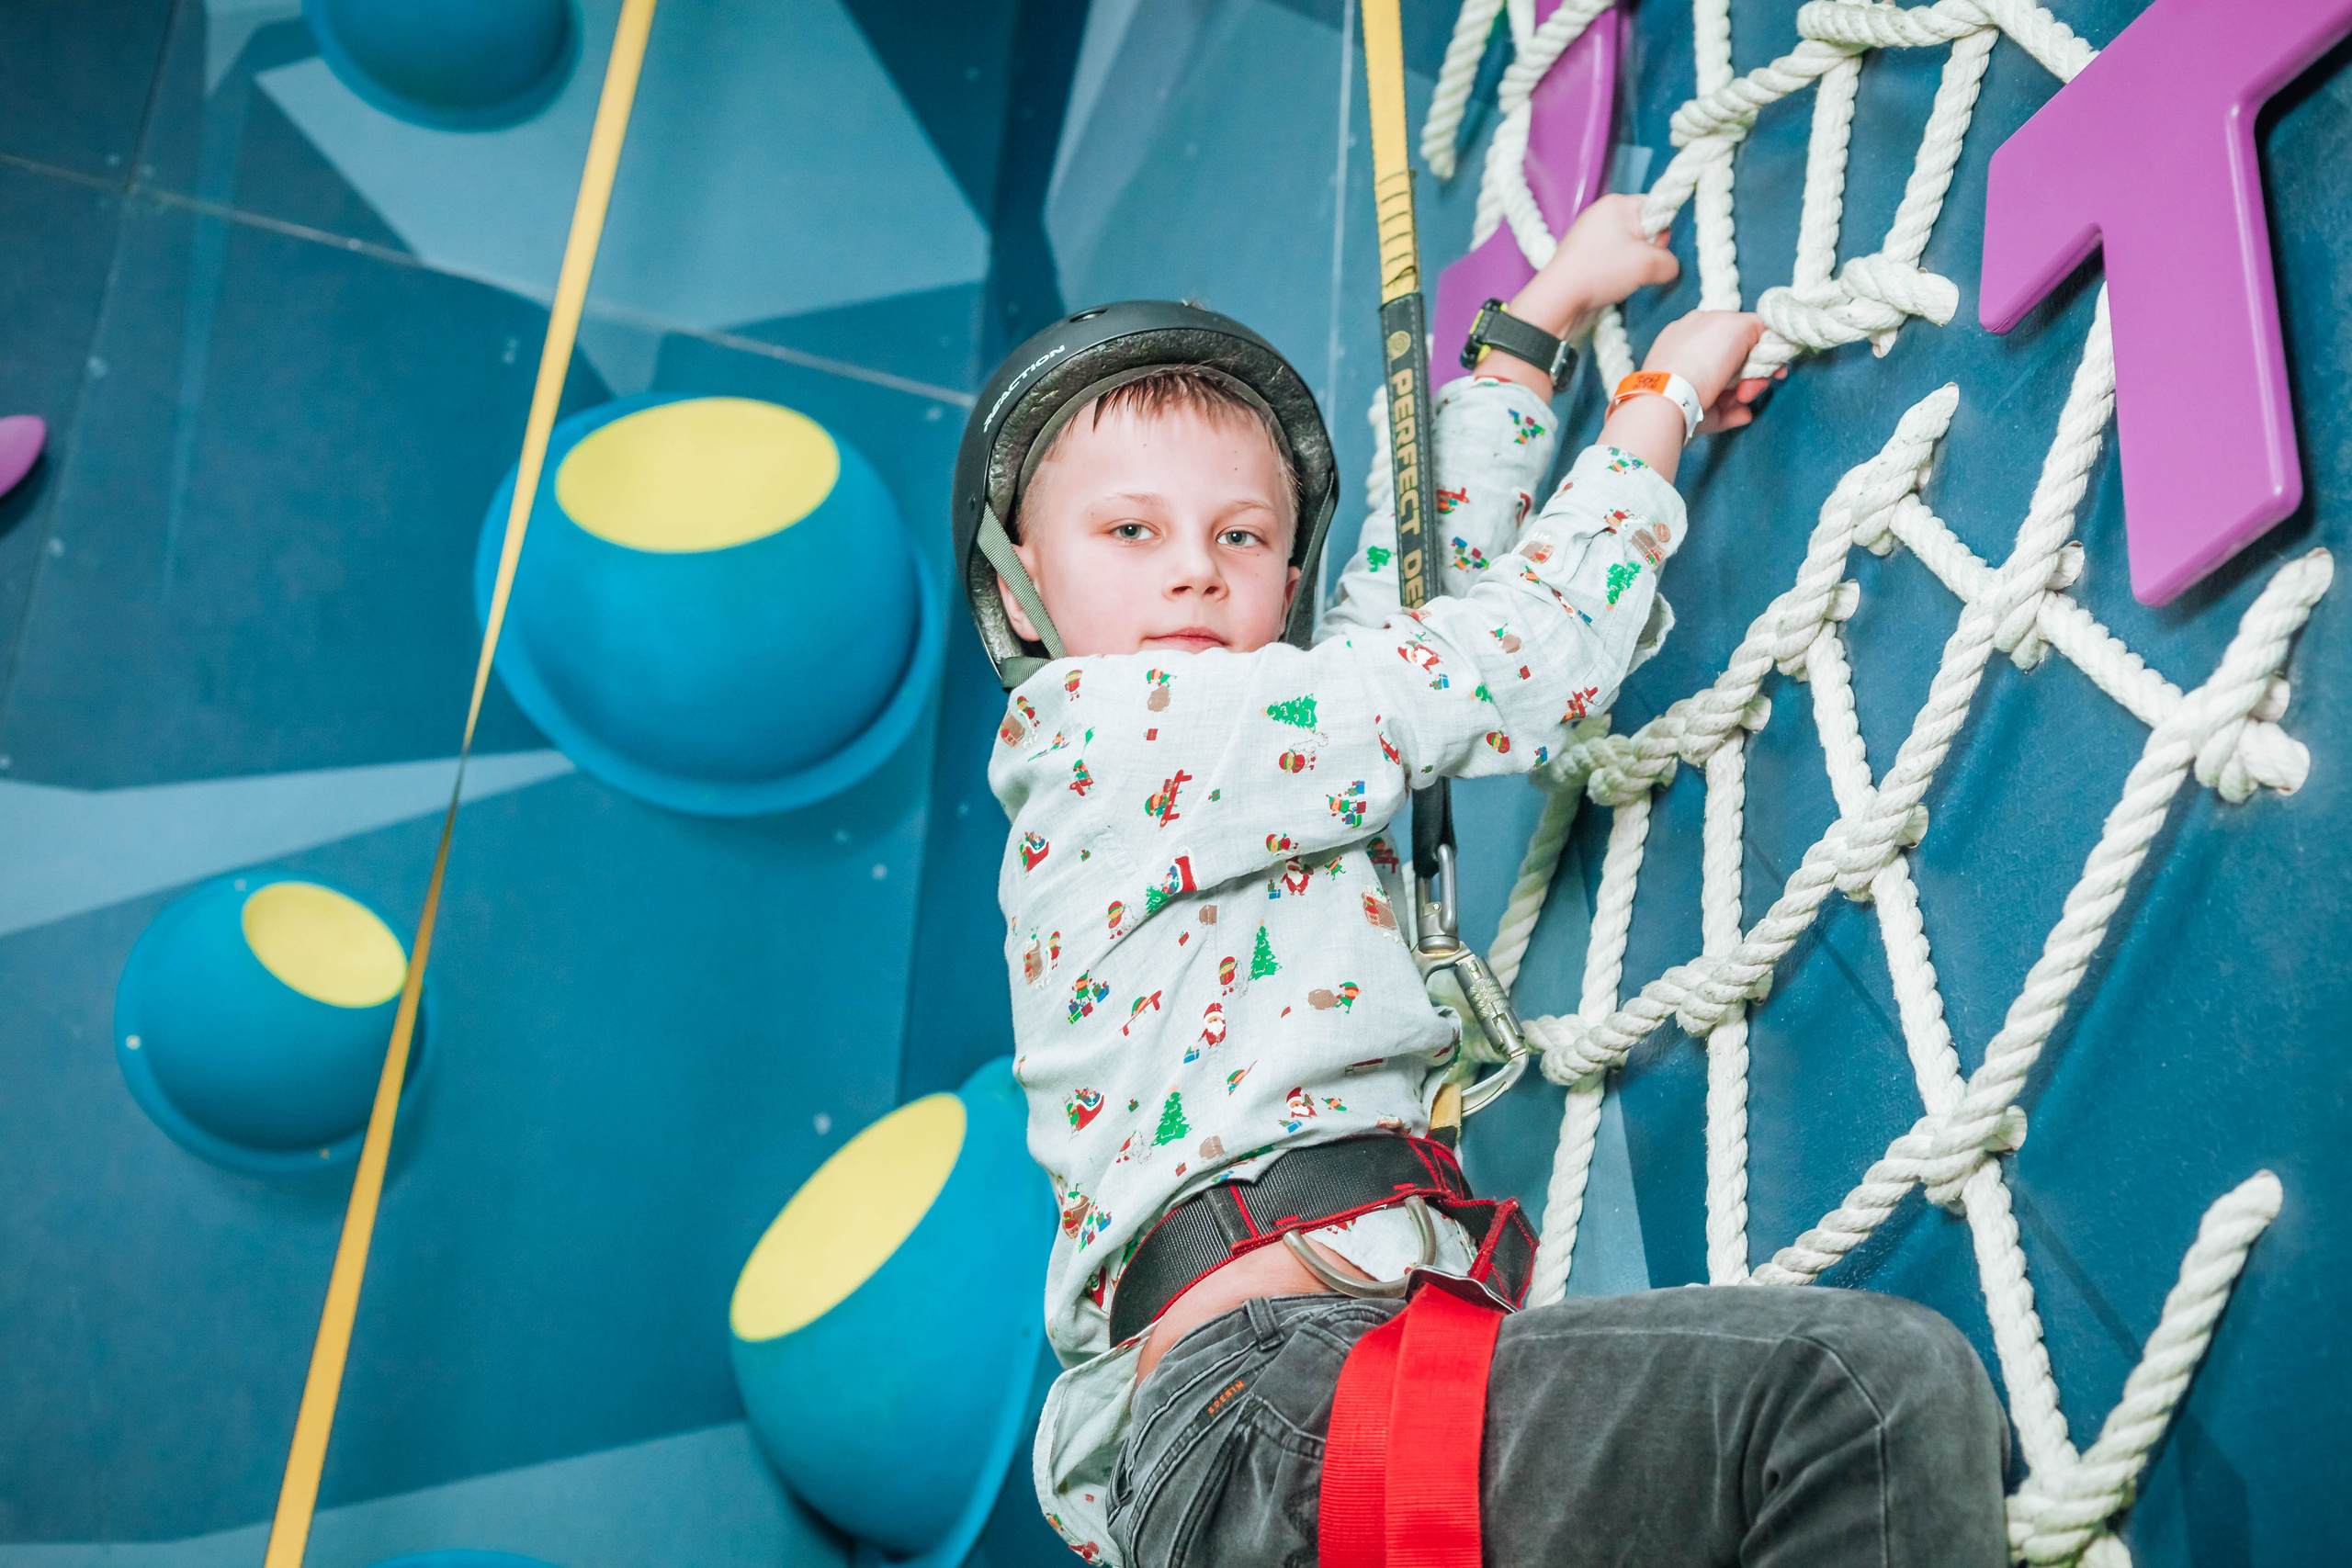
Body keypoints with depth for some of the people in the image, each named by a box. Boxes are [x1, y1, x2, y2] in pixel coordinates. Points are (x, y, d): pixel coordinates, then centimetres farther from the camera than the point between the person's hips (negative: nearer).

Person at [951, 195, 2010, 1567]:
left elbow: (1422, 582, 37)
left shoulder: (1268, 753, 25)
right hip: (1253, 1398, -10)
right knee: (1878, 1382, -28)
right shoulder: (1109, 725, 0)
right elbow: (1491, 677, -1)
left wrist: (1547, 313, 46)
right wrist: (1666, 399, 13)